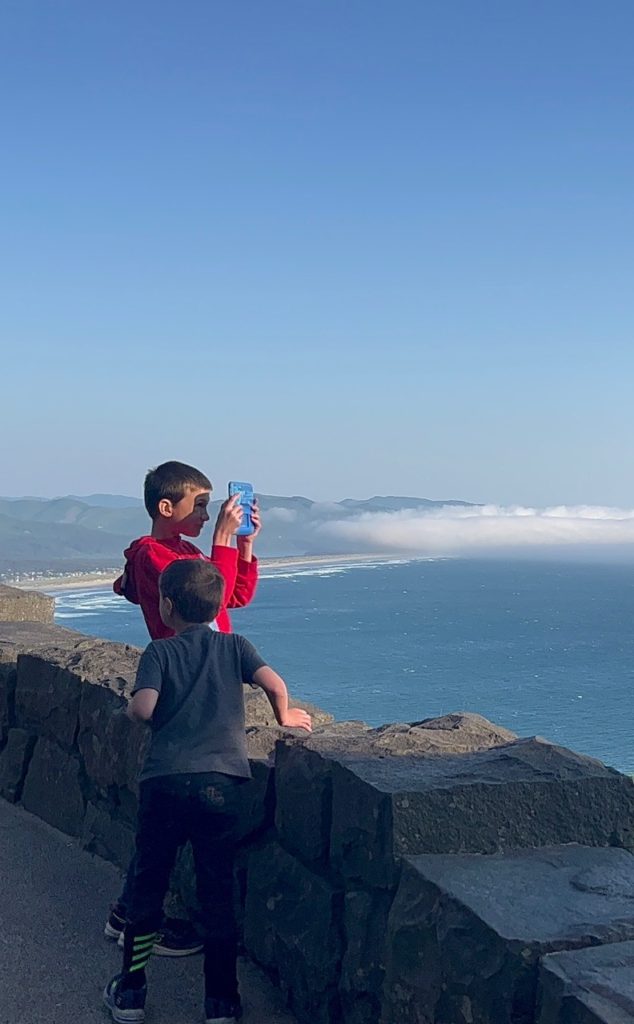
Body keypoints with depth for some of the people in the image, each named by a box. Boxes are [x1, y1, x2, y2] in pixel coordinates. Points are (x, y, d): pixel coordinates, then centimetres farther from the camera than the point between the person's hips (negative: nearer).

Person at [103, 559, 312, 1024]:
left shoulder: (159, 651, 4)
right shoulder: (234, 645, 9)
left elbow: (142, 708, -11)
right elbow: (274, 684, -6)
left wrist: (133, 710, 12)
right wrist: (285, 716, 13)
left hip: (165, 780, -1)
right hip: (222, 781, 1)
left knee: (148, 885, 14)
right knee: (218, 890, 9)